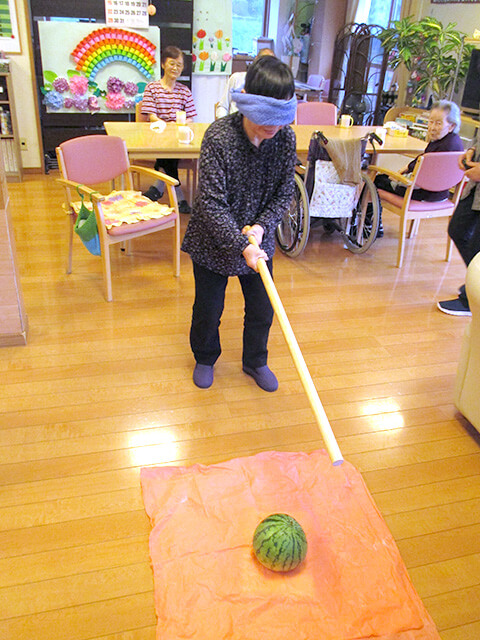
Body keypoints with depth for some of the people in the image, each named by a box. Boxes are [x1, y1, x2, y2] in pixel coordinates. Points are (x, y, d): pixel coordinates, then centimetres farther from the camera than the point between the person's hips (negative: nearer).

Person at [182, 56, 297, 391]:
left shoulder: (286, 138, -11)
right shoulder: (219, 136, -24)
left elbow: (285, 193, -3)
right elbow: (211, 202, -25)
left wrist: (261, 227, -19)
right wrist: (241, 245, -31)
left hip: (259, 240, 4)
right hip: (214, 241, -3)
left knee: (262, 309, 15)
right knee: (209, 309, 14)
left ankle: (255, 361, 42)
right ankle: (205, 358, 44)